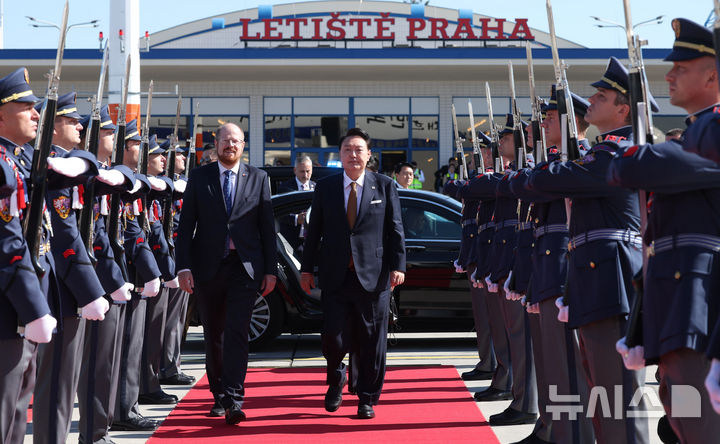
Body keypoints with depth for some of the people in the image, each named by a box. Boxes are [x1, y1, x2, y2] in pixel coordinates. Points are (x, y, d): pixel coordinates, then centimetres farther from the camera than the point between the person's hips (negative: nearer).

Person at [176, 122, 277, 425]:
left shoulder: (258, 178, 6)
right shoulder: (199, 178, 5)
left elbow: (267, 227, 6)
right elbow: (185, 226, 3)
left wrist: (271, 270, 2)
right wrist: (184, 267, -6)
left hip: (245, 267, -1)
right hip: (208, 267, 1)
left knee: (237, 333, -12)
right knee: (213, 336, 10)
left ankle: (234, 400, -14)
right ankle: (219, 396, 24)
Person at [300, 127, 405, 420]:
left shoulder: (384, 186, 5)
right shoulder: (325, 188, 8)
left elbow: (395, 229, 4)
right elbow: (314, 231, 11)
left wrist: (397, 266, -5)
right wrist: (307, 269, 7)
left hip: (373, 276, 0)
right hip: (335, 276, 1)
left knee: (371, 341, 3)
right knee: (334, 338, -4)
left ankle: (367, 399, 17)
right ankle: (336, 380, 27)